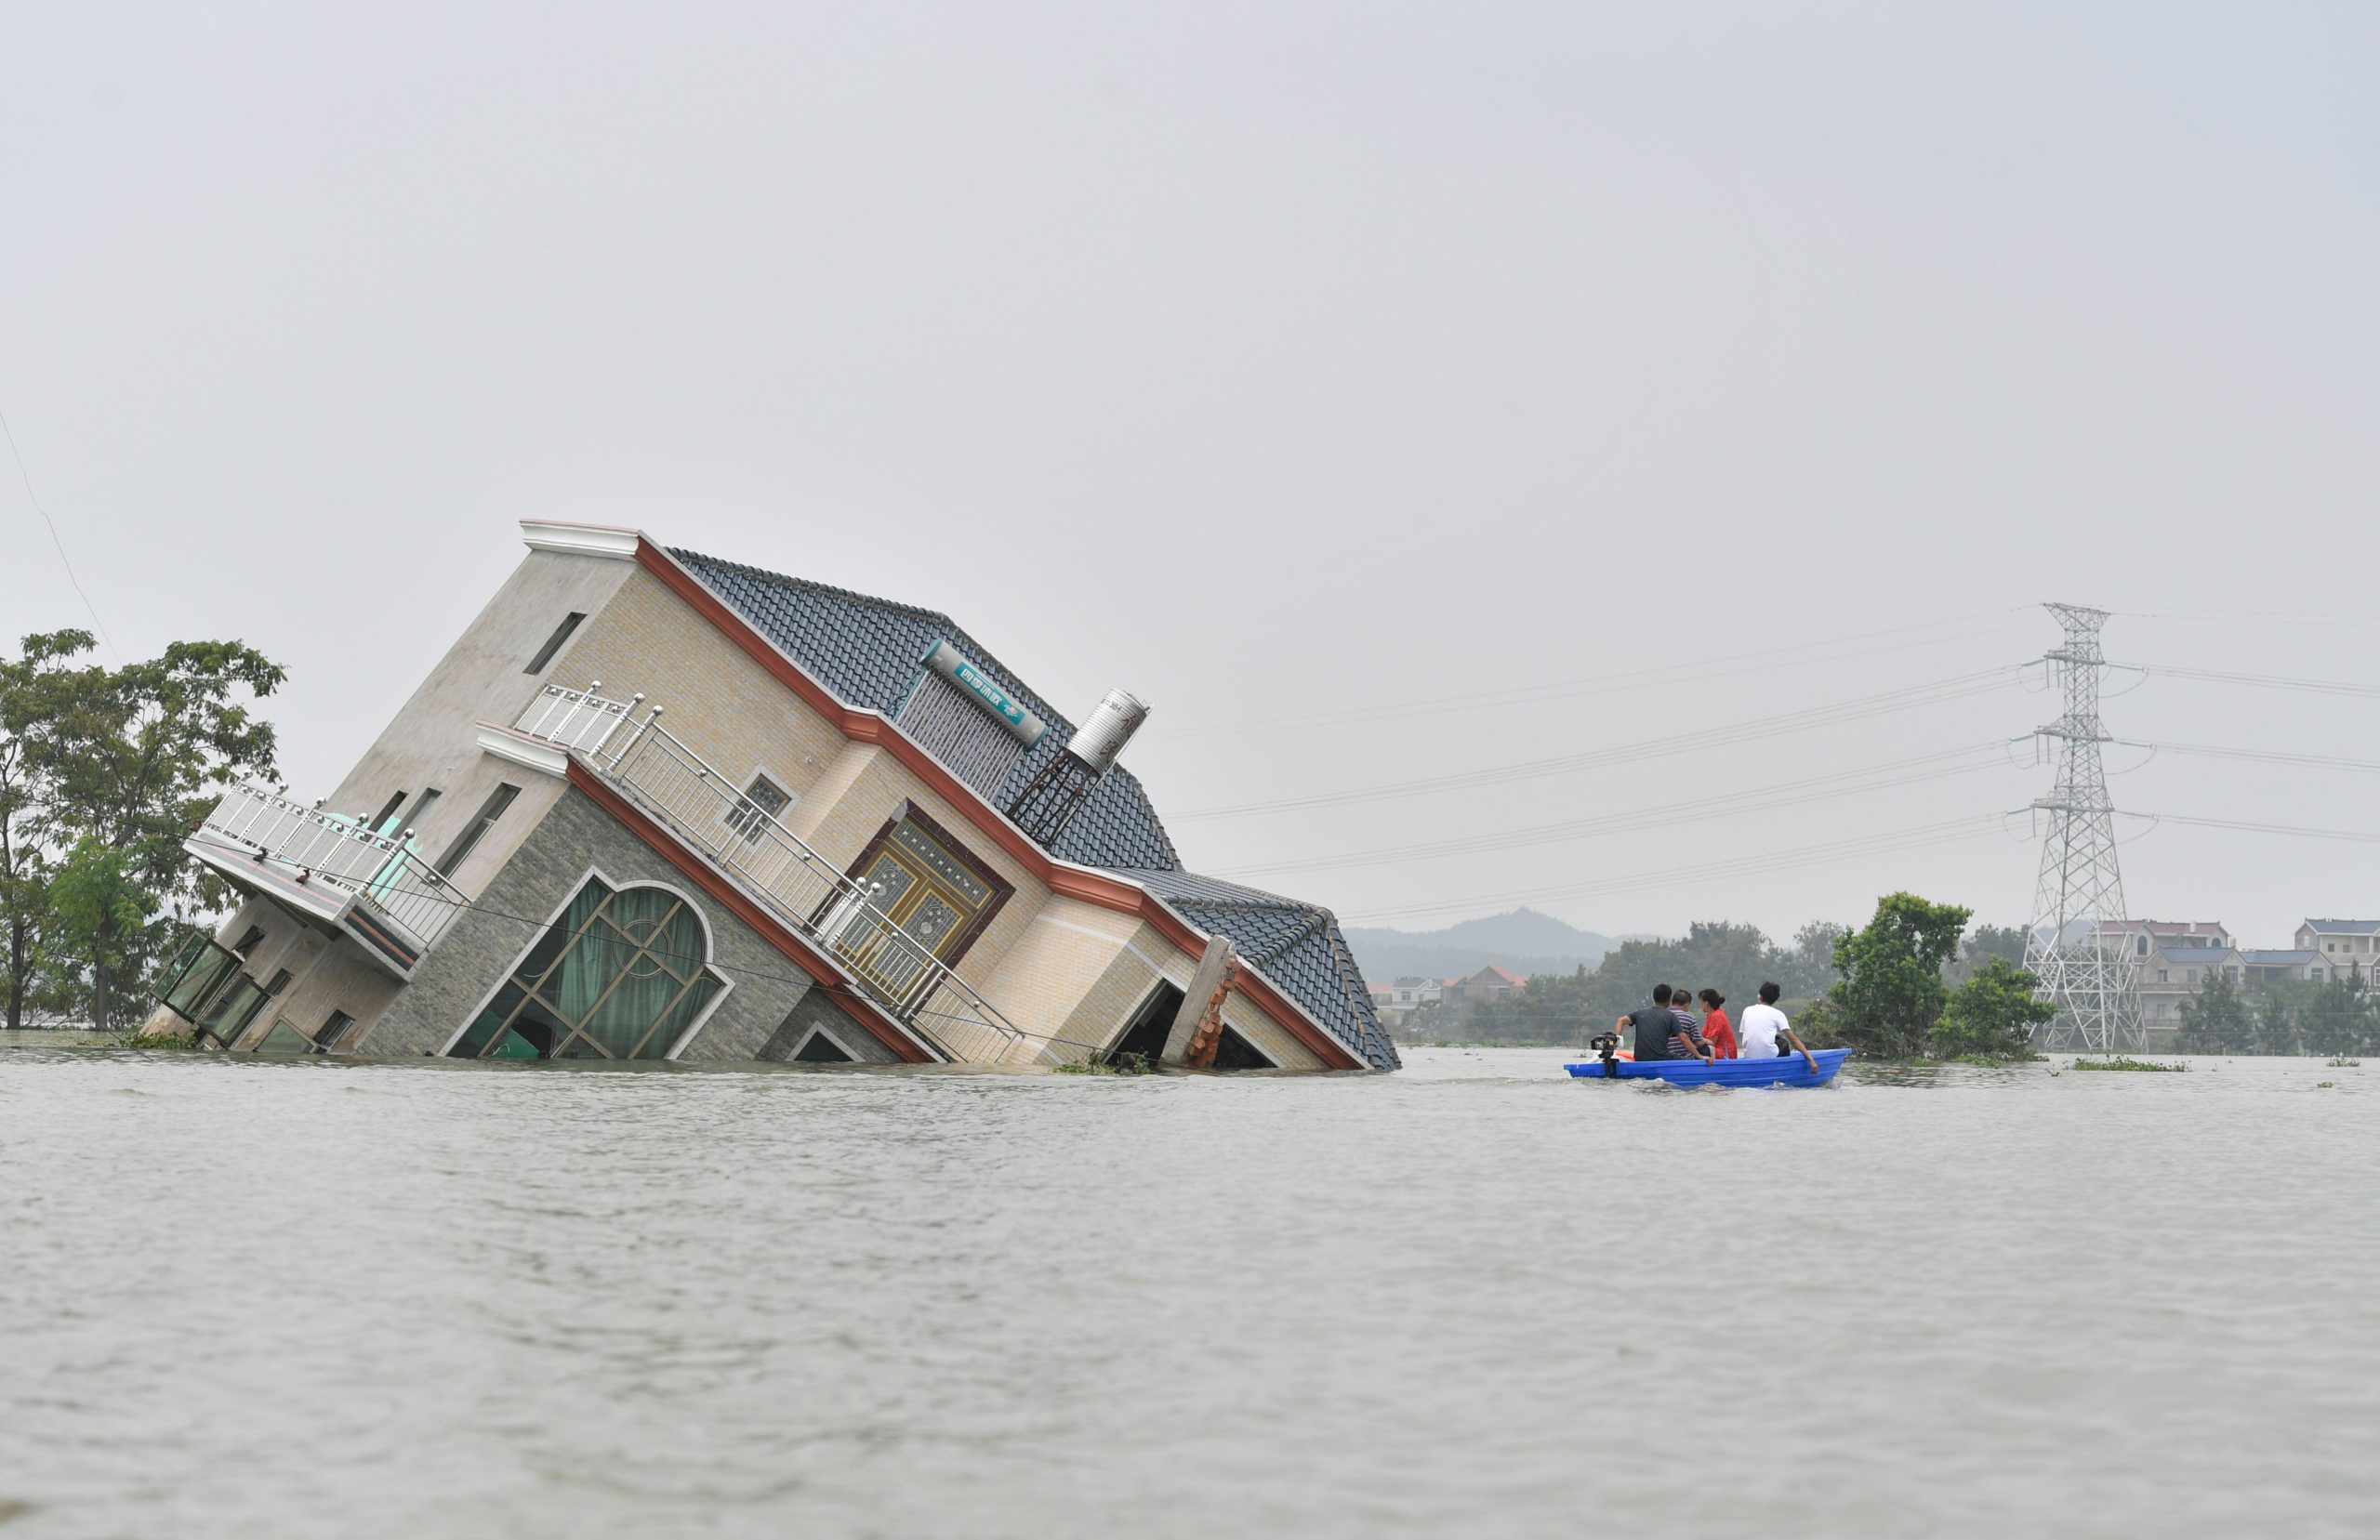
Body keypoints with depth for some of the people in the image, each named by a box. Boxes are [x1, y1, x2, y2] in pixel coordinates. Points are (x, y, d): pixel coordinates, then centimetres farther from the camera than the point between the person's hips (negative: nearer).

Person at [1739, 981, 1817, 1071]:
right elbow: (1793, 1039, -3)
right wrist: (1810, 1059, -5)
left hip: (1749, 1058, 3)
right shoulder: (1777, 1014, 4)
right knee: (1783, 1042, 29)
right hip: (1770, 1057, -3)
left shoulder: (1747, 1011, 12)